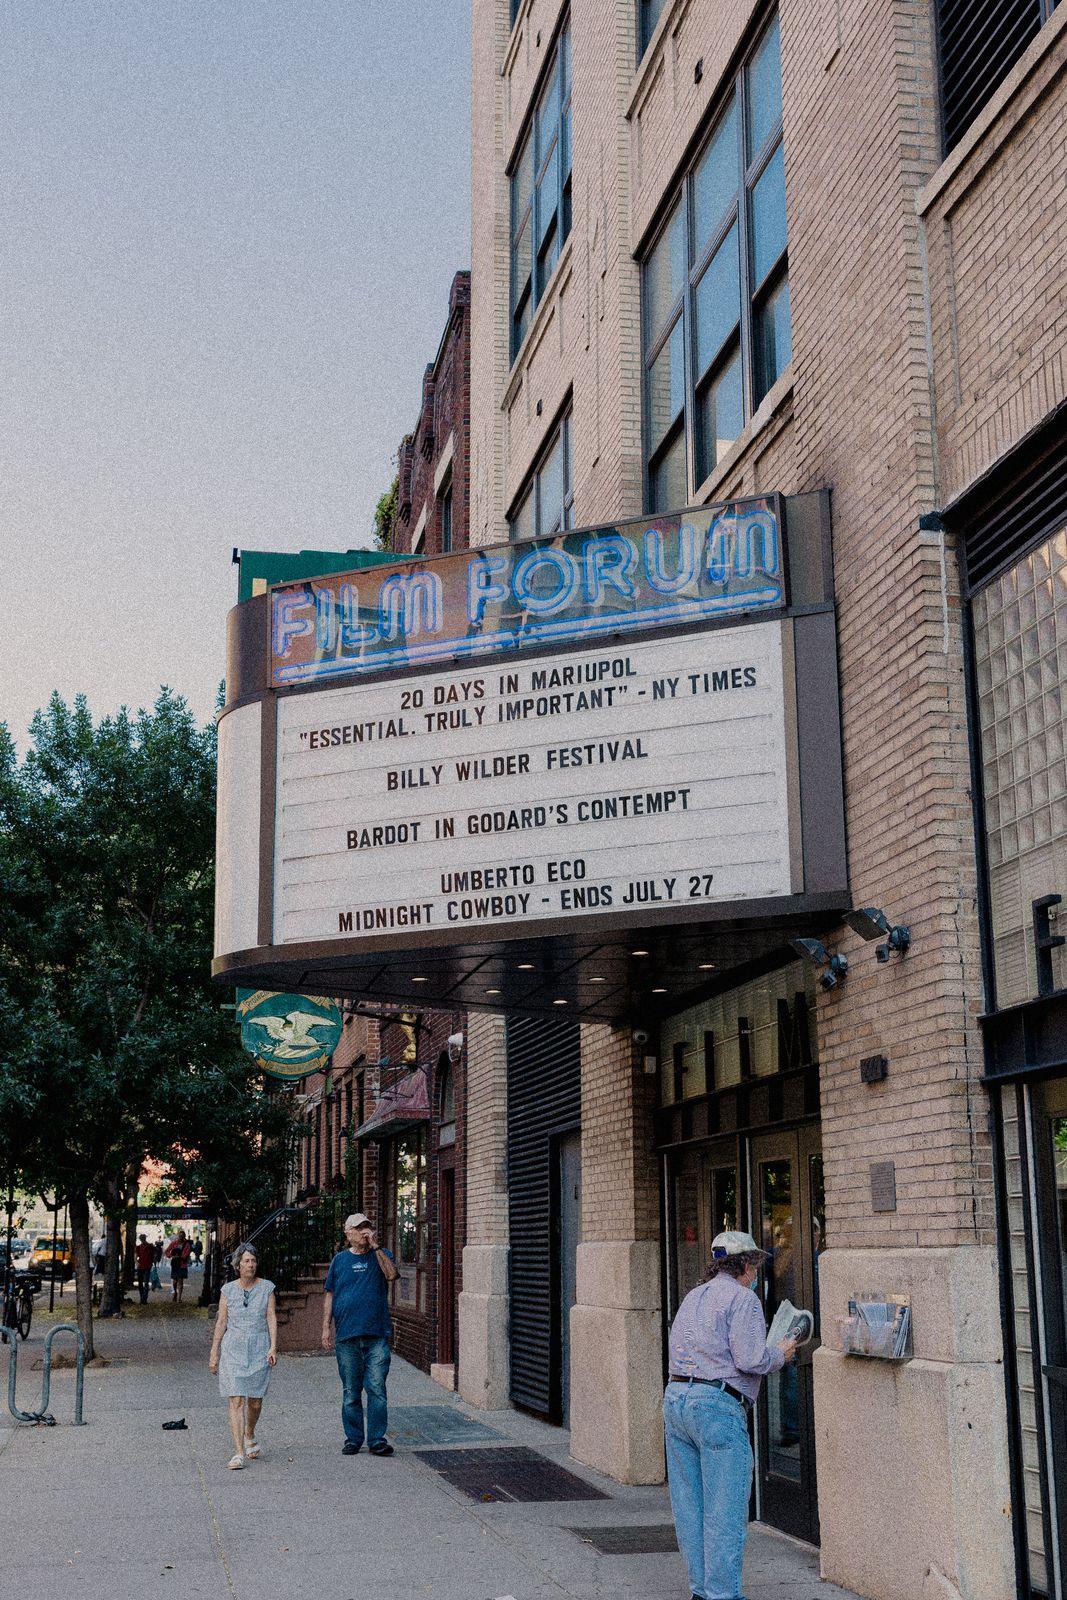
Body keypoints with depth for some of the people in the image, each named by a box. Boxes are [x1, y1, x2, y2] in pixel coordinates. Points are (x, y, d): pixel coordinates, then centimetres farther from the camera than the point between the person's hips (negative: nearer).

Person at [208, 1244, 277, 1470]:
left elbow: (272, 1318, -1)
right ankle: (238, 1452, -10)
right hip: (233, 1349, -1)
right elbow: (221, 1322, 6)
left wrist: (273, 1347, -11)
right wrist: (214, 1353, 5)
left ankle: (249, 1436, 37)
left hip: (259, 1349, 1)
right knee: (236, 1400, -10)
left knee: (255, 1401, 7)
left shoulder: (266, 1287, 3)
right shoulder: (228, 1290, 4)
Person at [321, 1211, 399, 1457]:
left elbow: (392, 1275, -11)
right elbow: (329, 1296, 13)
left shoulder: (381, 1255, 10)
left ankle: (377, 1439, -2)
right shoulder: (340, 1260, 11)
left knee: (377, 1388, -7)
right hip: (347, 1336, 1)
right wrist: (326, 1328, 5)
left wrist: (375, 1246, -12)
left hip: (377, 1335, -1)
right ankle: (353, 1439, 15)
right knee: (350, 1392, 6)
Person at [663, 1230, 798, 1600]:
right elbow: (750, 1359, -15)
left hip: (675, 1397, 8)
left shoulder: (692, 1297, 19)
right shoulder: (742, 1299, -5)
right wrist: (781, 1354, 6)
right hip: (717, 1406, -8)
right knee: (724, 1509, -1)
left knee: (688, 1504, 12)